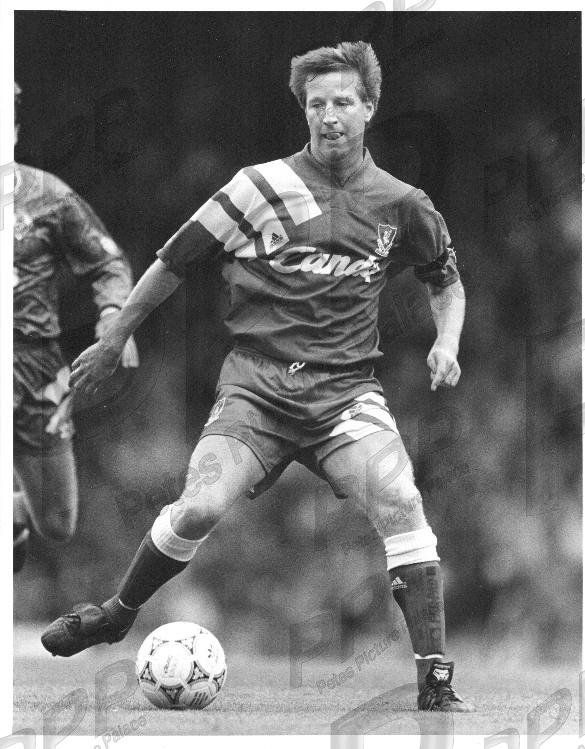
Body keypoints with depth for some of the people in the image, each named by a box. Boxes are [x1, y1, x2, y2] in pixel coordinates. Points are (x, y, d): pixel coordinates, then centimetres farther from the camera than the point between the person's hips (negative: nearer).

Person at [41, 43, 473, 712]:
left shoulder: (400, 206, 7)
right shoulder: (260, 187, 0)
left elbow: (446, 281, 25)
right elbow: (174, 262, 9)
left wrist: (446, 342, 6)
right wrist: (114, 341, 13)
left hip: (345, 388, 1)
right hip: (255, 380, -1)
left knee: (399, 503, -23)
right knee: (201, 506, -22)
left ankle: (435, 682, -17)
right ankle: (117, 613, 8)